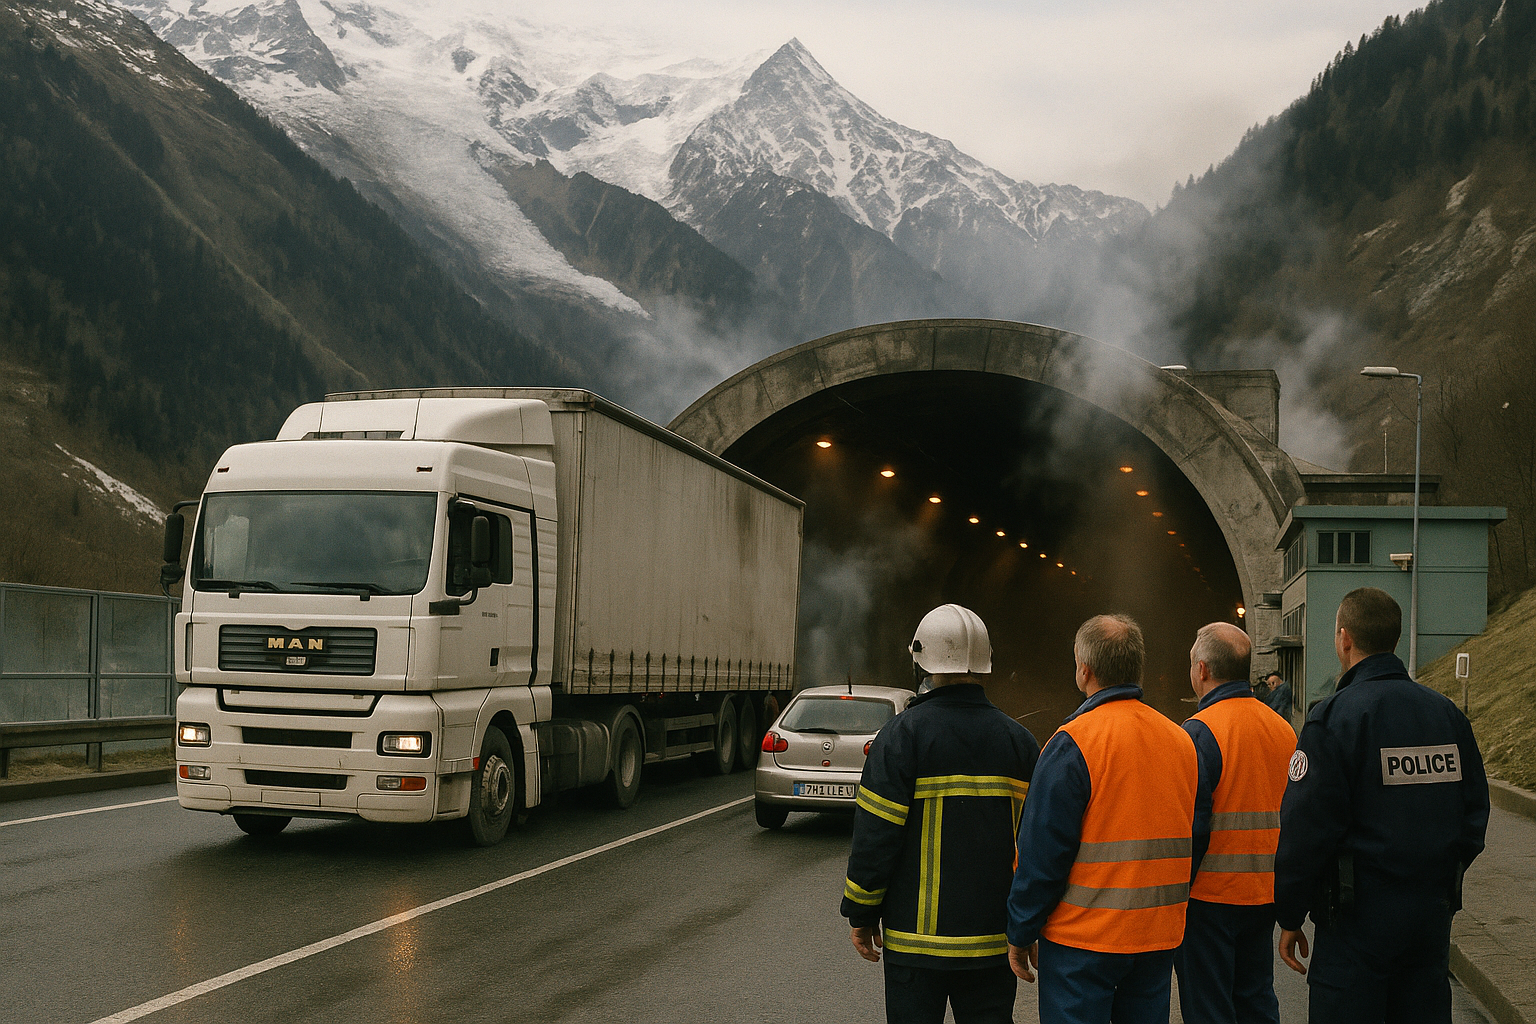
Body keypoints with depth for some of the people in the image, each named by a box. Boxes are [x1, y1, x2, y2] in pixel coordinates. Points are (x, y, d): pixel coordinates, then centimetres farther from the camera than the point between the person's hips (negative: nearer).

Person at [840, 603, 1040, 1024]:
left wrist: (861, 913, 0)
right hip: (994, 940, 4)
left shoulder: (902, 735, -10)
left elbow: (875, 835, -10)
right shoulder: (1019, 741, 3)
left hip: (916, 937, -3)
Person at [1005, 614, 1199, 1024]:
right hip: (1160, 939, 6)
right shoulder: (1182, 740, 7)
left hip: (1083, 942, -6)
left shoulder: (1072, 744, -14)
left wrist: (1021, 934, -5)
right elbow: (1191, 841, 13)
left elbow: (1043, 854, -14)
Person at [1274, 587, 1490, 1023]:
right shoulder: (1448, 713, 6)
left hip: (1359, 916, -6)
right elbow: (1474, 813, 11)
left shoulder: (1334, 717, -13)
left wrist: (1290, 917, -6)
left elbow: (1306, 828, -15)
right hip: (1433, 915, 6)